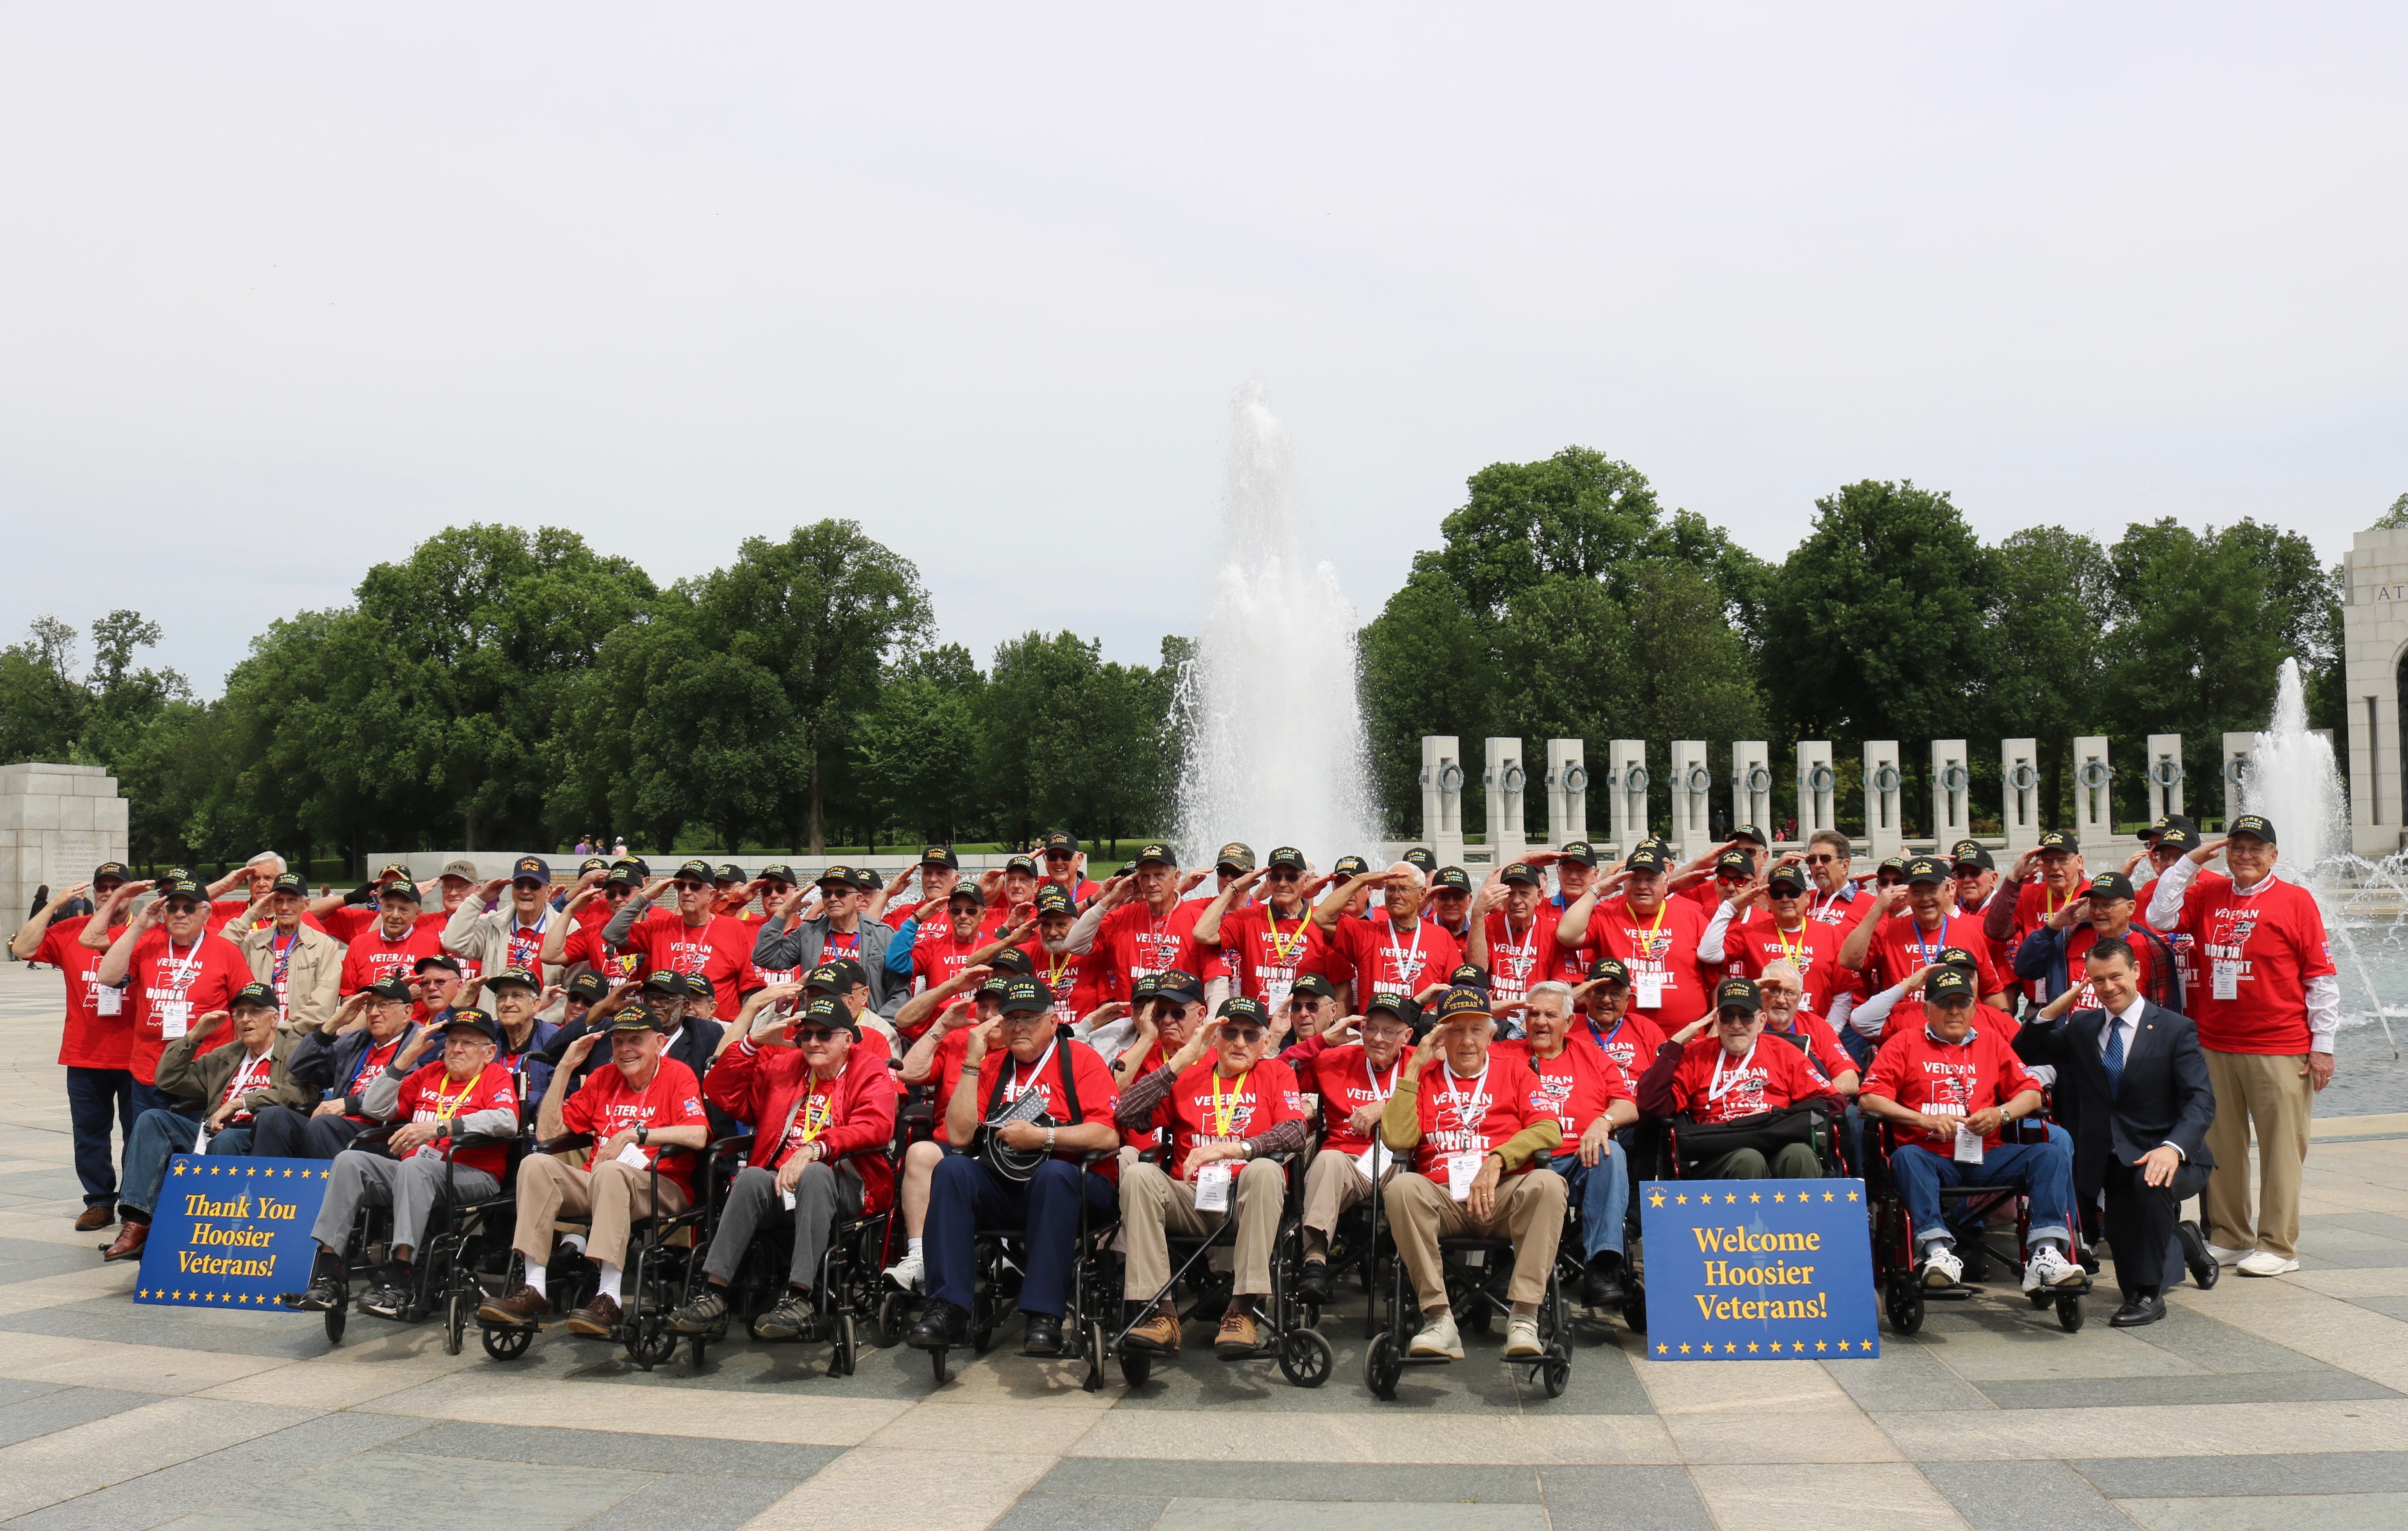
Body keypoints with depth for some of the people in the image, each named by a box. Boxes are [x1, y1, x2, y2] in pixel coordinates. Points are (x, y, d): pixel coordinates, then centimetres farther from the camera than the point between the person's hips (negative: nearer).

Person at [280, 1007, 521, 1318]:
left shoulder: (496, 1076, 7)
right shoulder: (429, 1074, 24)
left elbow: (507, 1120, -15)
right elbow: (376, 1108, 18)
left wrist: (439, 1128, -23)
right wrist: (408, 1056, 10)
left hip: (471, 1177, -6)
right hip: (413, 1173, 6)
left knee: (414, 1167, -35)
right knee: (350, 1160, -16)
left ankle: (398, 1280, -42)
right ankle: (326, 1277, -23)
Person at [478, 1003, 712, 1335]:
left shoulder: (677, 1075, 0)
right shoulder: (604, 1078, 17)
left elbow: (697, 1135, -18)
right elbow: (546, 1133, 13)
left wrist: (633, 1134, -19)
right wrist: (565, 1068, 7)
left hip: (662, 1190, -5)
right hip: (594, 1186, 6)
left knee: (609, 1171, -37)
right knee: (536, 1164, -19)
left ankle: (608, 1299, -42)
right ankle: (533, 1291, -25)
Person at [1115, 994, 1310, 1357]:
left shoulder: (1275, 1073, 12)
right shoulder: (1188, 1076, 15)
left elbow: (1295, 1133, -7)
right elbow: (1128, 1115, 0)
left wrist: (1233, 1149, -21)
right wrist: (1182, 1059, -3)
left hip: (1248, 1201, -2)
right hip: (1193, 1200, 2)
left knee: (1265, 1170, -33)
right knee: (1139, 1174, -25)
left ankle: (1243, 1310, -33)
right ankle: (1160, 1312, -30)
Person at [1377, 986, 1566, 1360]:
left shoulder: (1513, 1070, 16)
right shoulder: (1425, 1078, 15)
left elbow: (1549, 1130, 0)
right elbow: (1397, 1140, -2)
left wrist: (1496, 1161, -15)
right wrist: (1414, 1068, 1)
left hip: (1503, 1195, 0)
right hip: (1442, 1197, 0)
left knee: (1548, 1183, -31)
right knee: (1402, 1187, -31)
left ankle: (1524, 1318, -31)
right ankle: (1439, 1320, -29)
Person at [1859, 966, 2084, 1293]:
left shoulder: (1992, 1041, 20)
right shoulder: (1905, 1044, 11)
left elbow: (2031, 1094, 15)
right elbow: (1869, 1098, -1)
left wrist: (2001, 1114, -7)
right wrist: (1925, 1120, -13)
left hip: (1986, 1157, 3)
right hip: (1931, 1158, -3)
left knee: (2051, 1153, -20)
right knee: (1906, 1157, -35)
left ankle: (2045, 1253, -31)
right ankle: (1938, 1250, -44)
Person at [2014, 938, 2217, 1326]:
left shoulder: (2176, 1030, -4)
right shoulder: (2082, 1027, 10)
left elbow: (2201, 1101, -14)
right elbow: (2024, 1054, 11)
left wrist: (2173, 1148, -33)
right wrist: (2051, 1013, -5)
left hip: (2164, 1156, -5)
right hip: (2110, 1161, 5)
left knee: (2149, 1183, -35)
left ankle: (2147, 1294, -21)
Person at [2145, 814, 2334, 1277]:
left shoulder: (2296, 900, -3)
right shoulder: (2208, 895, 9)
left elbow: (2321, 977, -2)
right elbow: (2160, 918, 5)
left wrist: (2323, 1045, -5)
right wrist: (2189, 863, 2)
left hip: (2280, 1049, -4)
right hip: (2214, 1045, 4)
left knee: (2281, 1147, 0)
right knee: (2221, 1145, 10)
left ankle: (2278, 1246, 8)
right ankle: (2229, 1238, 21)